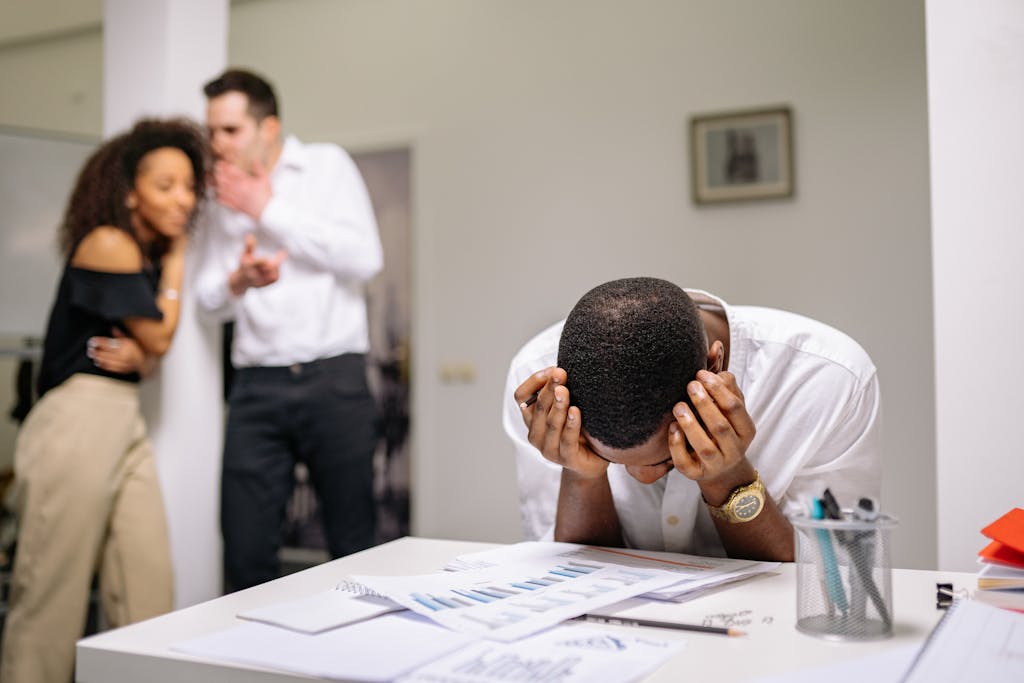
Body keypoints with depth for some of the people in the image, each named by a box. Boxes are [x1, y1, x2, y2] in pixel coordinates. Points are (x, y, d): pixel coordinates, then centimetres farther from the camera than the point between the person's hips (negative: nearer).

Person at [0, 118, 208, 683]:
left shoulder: (147, 251, 15)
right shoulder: (108, 243, -10)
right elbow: (159, 336, -6)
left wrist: (136, 355, -8)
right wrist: (176, 256, 3)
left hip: (125, 422, 8)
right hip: (79, 420, -8)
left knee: (149, 589, 6)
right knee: (53, 592, -2)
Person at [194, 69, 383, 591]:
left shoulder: (326, 165, 4)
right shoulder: (224, 199, 16)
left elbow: (364, 257, -10)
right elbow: (209, 299, 16)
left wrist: (270, 210, -8)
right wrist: (237, 281, -8)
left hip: (333, 377, -4)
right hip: (256, 386, 4)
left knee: (354, 544, 2)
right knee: (246, 552, 0)